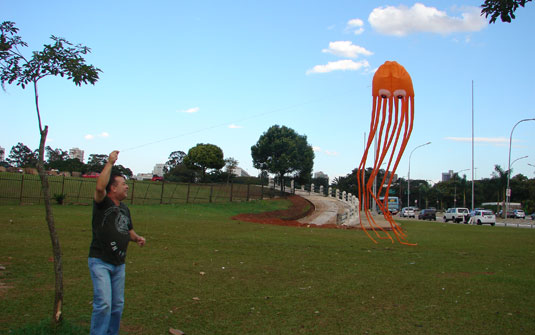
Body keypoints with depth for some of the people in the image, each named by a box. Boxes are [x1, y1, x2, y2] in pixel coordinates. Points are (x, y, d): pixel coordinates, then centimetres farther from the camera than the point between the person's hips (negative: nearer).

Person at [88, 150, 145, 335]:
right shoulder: (102, 204, -9)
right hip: (100, 262, -7)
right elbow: (100, 187, -31)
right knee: (103, 304, -14)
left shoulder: (125, 209, 13)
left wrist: (137, 238, 4)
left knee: (118, 305, 13)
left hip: (119, 263, 8)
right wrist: (110, 163, -26)